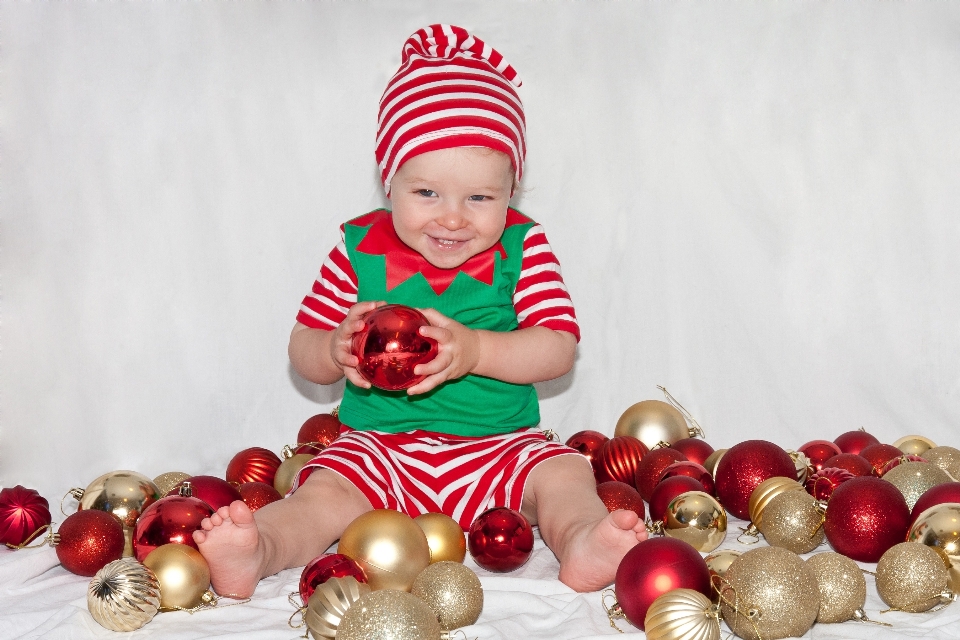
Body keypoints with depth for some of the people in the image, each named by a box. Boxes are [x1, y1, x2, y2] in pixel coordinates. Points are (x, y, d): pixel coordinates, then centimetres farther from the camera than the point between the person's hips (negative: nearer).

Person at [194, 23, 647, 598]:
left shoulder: (521, 248, -2)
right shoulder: (360, 249, -1)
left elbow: (559, 349, -11)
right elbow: (302, 352, 3)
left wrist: (474, 349, -28)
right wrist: (336, 349, -22)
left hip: (500, 446, 1)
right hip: (380, 446, 0)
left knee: (564, 472, -24)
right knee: (324, 494, -26)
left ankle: (581, 542, -47)